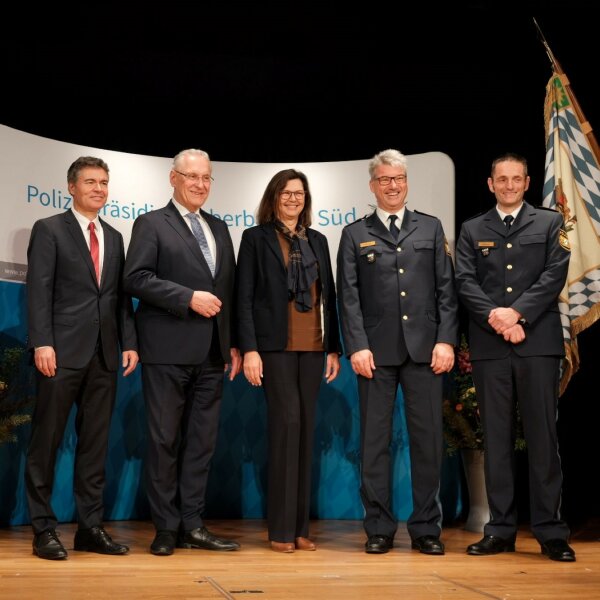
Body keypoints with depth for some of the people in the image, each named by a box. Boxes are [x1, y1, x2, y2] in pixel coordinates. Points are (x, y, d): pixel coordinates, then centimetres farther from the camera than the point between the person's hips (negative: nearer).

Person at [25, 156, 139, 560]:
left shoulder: (114, 237, 17)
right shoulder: (49, 230, 2)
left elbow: (121, 295, 15)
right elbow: (39, 291, -6)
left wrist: (130, 342, 5)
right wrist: (42, 343, -15)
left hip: (104, 356, 5)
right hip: (63, 352, -5)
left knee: (96, 444, 7)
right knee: (47, 442, 0)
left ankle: (91, 527, 13)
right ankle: (44, 529, 8)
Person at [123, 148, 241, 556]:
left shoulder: (219, 229, 19)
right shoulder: (152, 224, 2)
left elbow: (229, 290, 18)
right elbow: (136, 278, -11)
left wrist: (234, 343, 11)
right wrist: (189, 298, -17)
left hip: (212, 353, 6)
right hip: (168, 350, -6)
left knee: (203, 440, 7)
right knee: (165, 439, 0)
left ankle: (192, 525, 14)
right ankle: (166, 528, 9)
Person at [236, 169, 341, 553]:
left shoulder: (318, 241, 16)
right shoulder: (256, 238, 3)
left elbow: (329, 297, 15)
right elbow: (244, 298, -3)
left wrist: (334, 348, 9)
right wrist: (249, 349, -11)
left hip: (312, 347, 5)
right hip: (275, 345, -4)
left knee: (306, 428, 5)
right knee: (288, 421, -12)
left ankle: (301, 527, 11)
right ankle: (282, 528, -5)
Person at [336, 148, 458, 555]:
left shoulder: (431, 229, 13)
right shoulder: (355, 235, 10)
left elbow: (447, 289, 8)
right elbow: (348, 296, 3)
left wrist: (446, 340, -3)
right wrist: (357, 346, -7)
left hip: (425, 350, 1)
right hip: (377, 351, -1)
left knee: (428, 438, 2)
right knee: (375, 440, 2)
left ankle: (426, 528, 12)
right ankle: (379, 529, 11)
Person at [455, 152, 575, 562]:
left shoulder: (549, 223, 11)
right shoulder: (472, 230, 15)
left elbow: (555, 274, -1)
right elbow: (465, 281, 4)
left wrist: (517, 312, -13)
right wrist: (495, 317, -12)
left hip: (539, 343, -1)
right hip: (490, 345, 2)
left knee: (543, 435, -1)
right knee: (496, 438, 4)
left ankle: (551, 531, 4)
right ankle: (500, 530, 9)